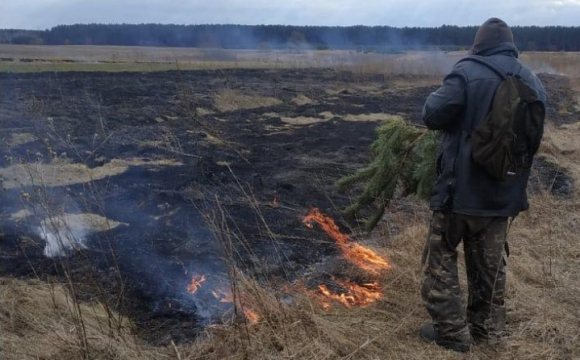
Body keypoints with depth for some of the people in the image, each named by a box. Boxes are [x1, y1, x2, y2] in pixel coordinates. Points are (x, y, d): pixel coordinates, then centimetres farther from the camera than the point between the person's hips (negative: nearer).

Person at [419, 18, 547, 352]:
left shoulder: (468, 72, -14)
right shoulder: (534, 82, 7)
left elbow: (432, 114, -16)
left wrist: (459, 113, 4)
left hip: (462, 186, -6)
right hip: (506, 190, 6)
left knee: (441, 258, 8)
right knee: (491, 262, 18)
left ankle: (452, 332, 11)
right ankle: (487, 328, 30)